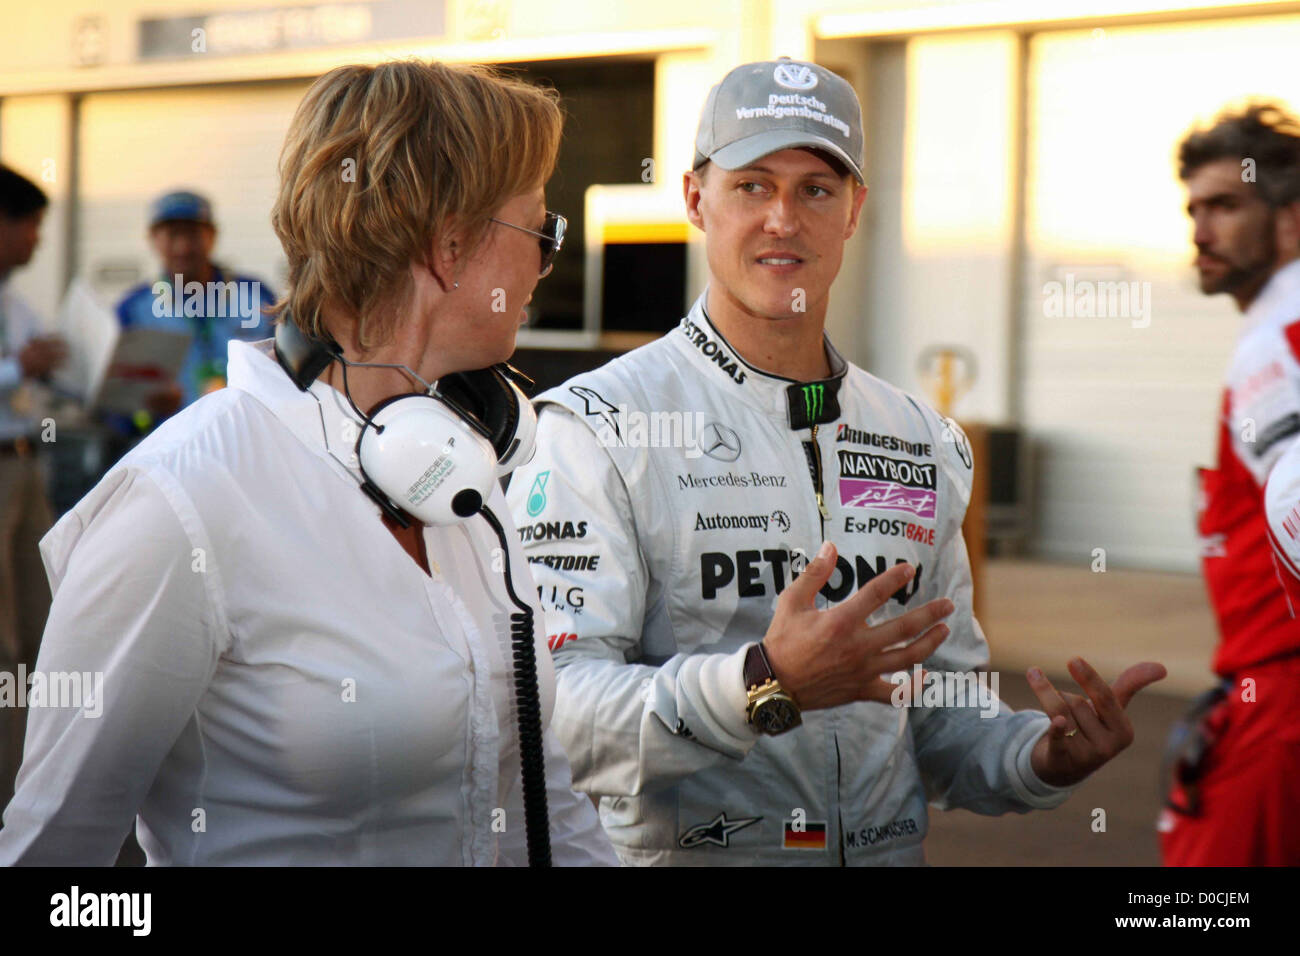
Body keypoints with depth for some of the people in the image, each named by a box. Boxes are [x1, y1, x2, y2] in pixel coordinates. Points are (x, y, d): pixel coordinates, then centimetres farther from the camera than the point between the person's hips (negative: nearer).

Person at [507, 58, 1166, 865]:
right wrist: (764, 685, -29)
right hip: (676, 854, -4)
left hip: (887, 853, 4)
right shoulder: (595, 427, -7)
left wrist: (1042, 759, -3)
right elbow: (559, 710, -17)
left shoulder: (922, 441, 11)